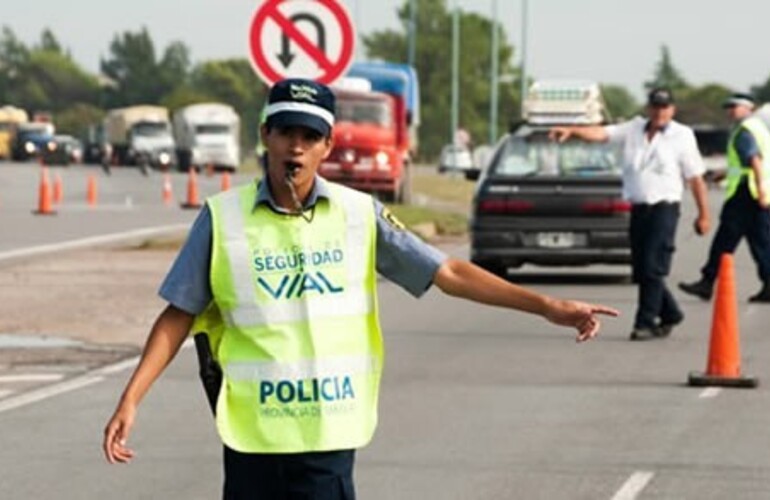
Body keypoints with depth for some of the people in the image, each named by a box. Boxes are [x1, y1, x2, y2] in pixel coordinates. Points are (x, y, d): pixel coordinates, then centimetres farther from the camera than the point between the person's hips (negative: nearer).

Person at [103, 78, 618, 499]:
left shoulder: (359, 214, 2)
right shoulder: (224, 218, -1)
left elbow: (448, 273, 2)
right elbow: (179, 315, 3)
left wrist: (547, 306, -3)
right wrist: (131, 399, -5)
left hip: (329, 440, 0)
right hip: (251, 439, 0)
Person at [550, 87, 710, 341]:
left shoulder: (682, 136, 1)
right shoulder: (633, 130, 10)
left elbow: (696, 178, 2)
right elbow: (602, 133, -3)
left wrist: (703, 215, 2)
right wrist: (571, 130, -21)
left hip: (664, 208, -5)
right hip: (638, 208, 5)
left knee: (653, 269, -11)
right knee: (641, 270, 8)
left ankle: (645, 322, -8)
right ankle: (670, 314, 26)